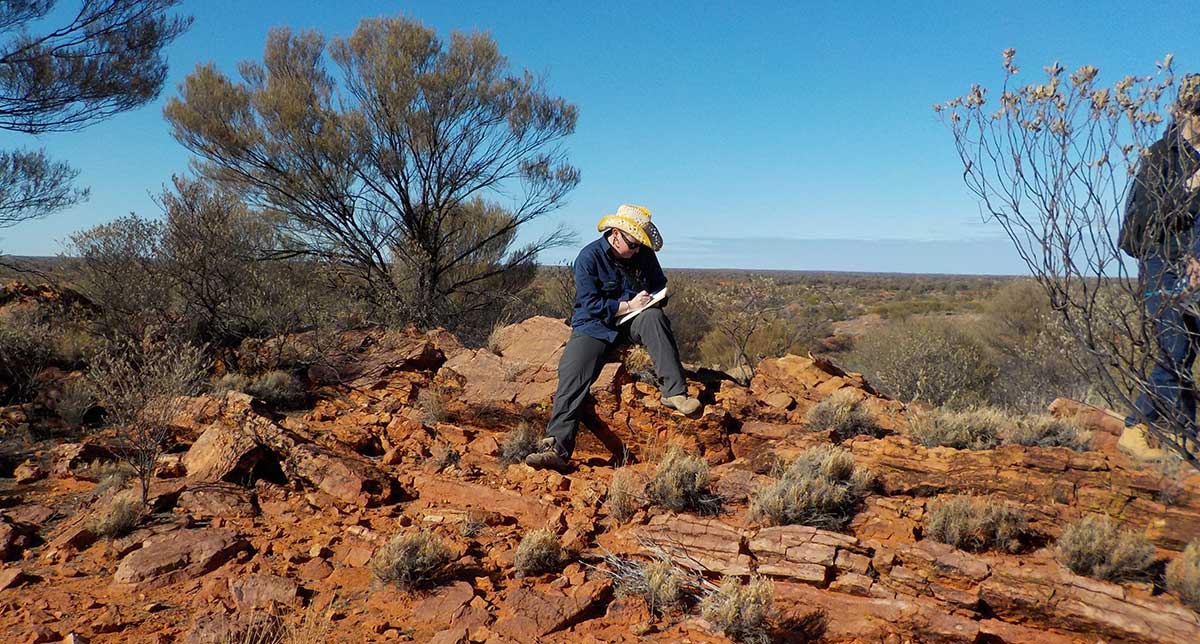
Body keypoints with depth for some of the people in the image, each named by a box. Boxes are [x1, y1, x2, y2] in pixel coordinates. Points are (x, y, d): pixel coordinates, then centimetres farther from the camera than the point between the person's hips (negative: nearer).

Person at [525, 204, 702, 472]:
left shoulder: (645, 255, 5)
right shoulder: (589, 257, -9)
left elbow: (660, 287, 18)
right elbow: (590, 304, -14)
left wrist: (649, 301, -4)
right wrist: (628, 305, -17)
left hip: (633, 322, 3)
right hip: (595, 327, -3)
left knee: (654, 317, -31)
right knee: (572, 374, -25)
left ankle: (674, 392, -34)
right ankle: (557, 447, -34)